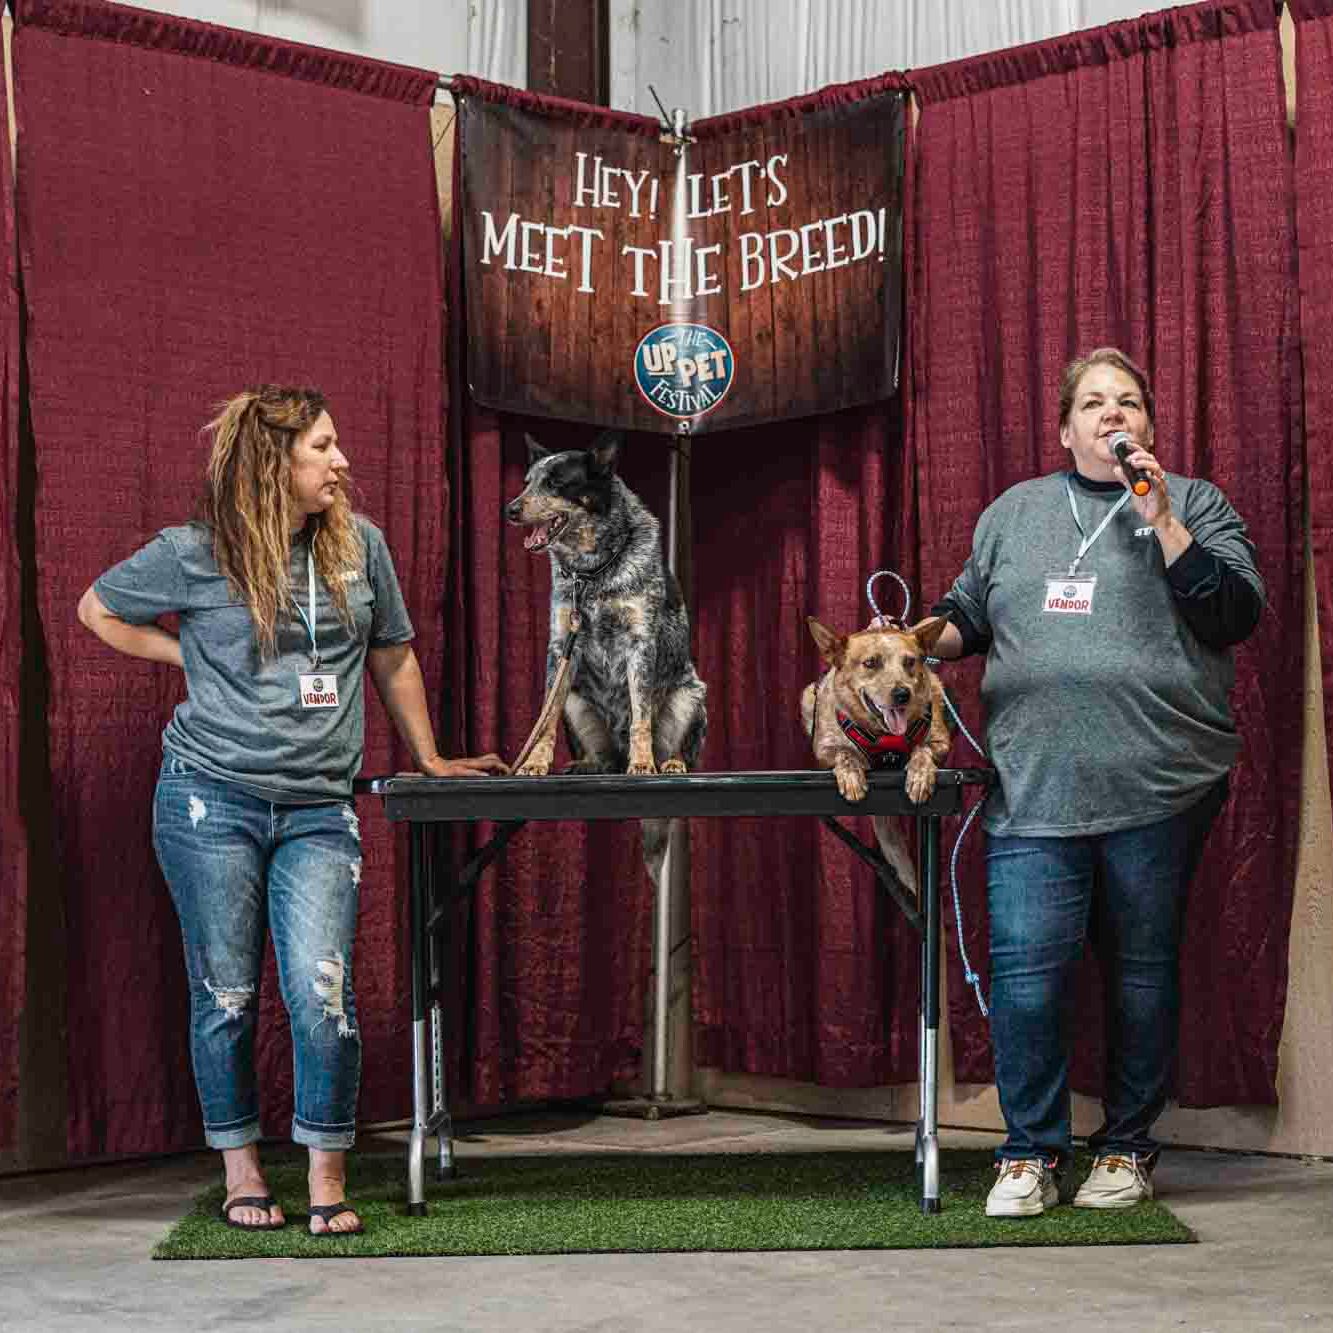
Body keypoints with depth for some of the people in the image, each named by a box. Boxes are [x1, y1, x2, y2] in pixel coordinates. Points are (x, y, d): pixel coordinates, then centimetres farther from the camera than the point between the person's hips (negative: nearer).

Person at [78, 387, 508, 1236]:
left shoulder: (359, 544, 7)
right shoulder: (194, 556, -1)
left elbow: (392, 656, 20)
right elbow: (98, 609, 15)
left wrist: (430, 759, 24)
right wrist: (190, 657, 5)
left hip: (319, 808, 2)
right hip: (210, 798, -1)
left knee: (322, 994, -9)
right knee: (226, 995, 5)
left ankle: (329, 1182, 4)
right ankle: (241, 1171, 20)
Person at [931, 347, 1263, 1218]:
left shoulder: (1194, 505, 9)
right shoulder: (1014, 513, 19)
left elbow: (1236, 615, -3)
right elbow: (968, 616, 26)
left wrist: (1162, 523, -9)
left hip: (1159, 785, -2)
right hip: (1035, 786, 2)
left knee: (1143, 968, 5)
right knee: (1025, 969, -7)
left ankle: (1128, 1148, 18)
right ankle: (1031, 1154, 5)